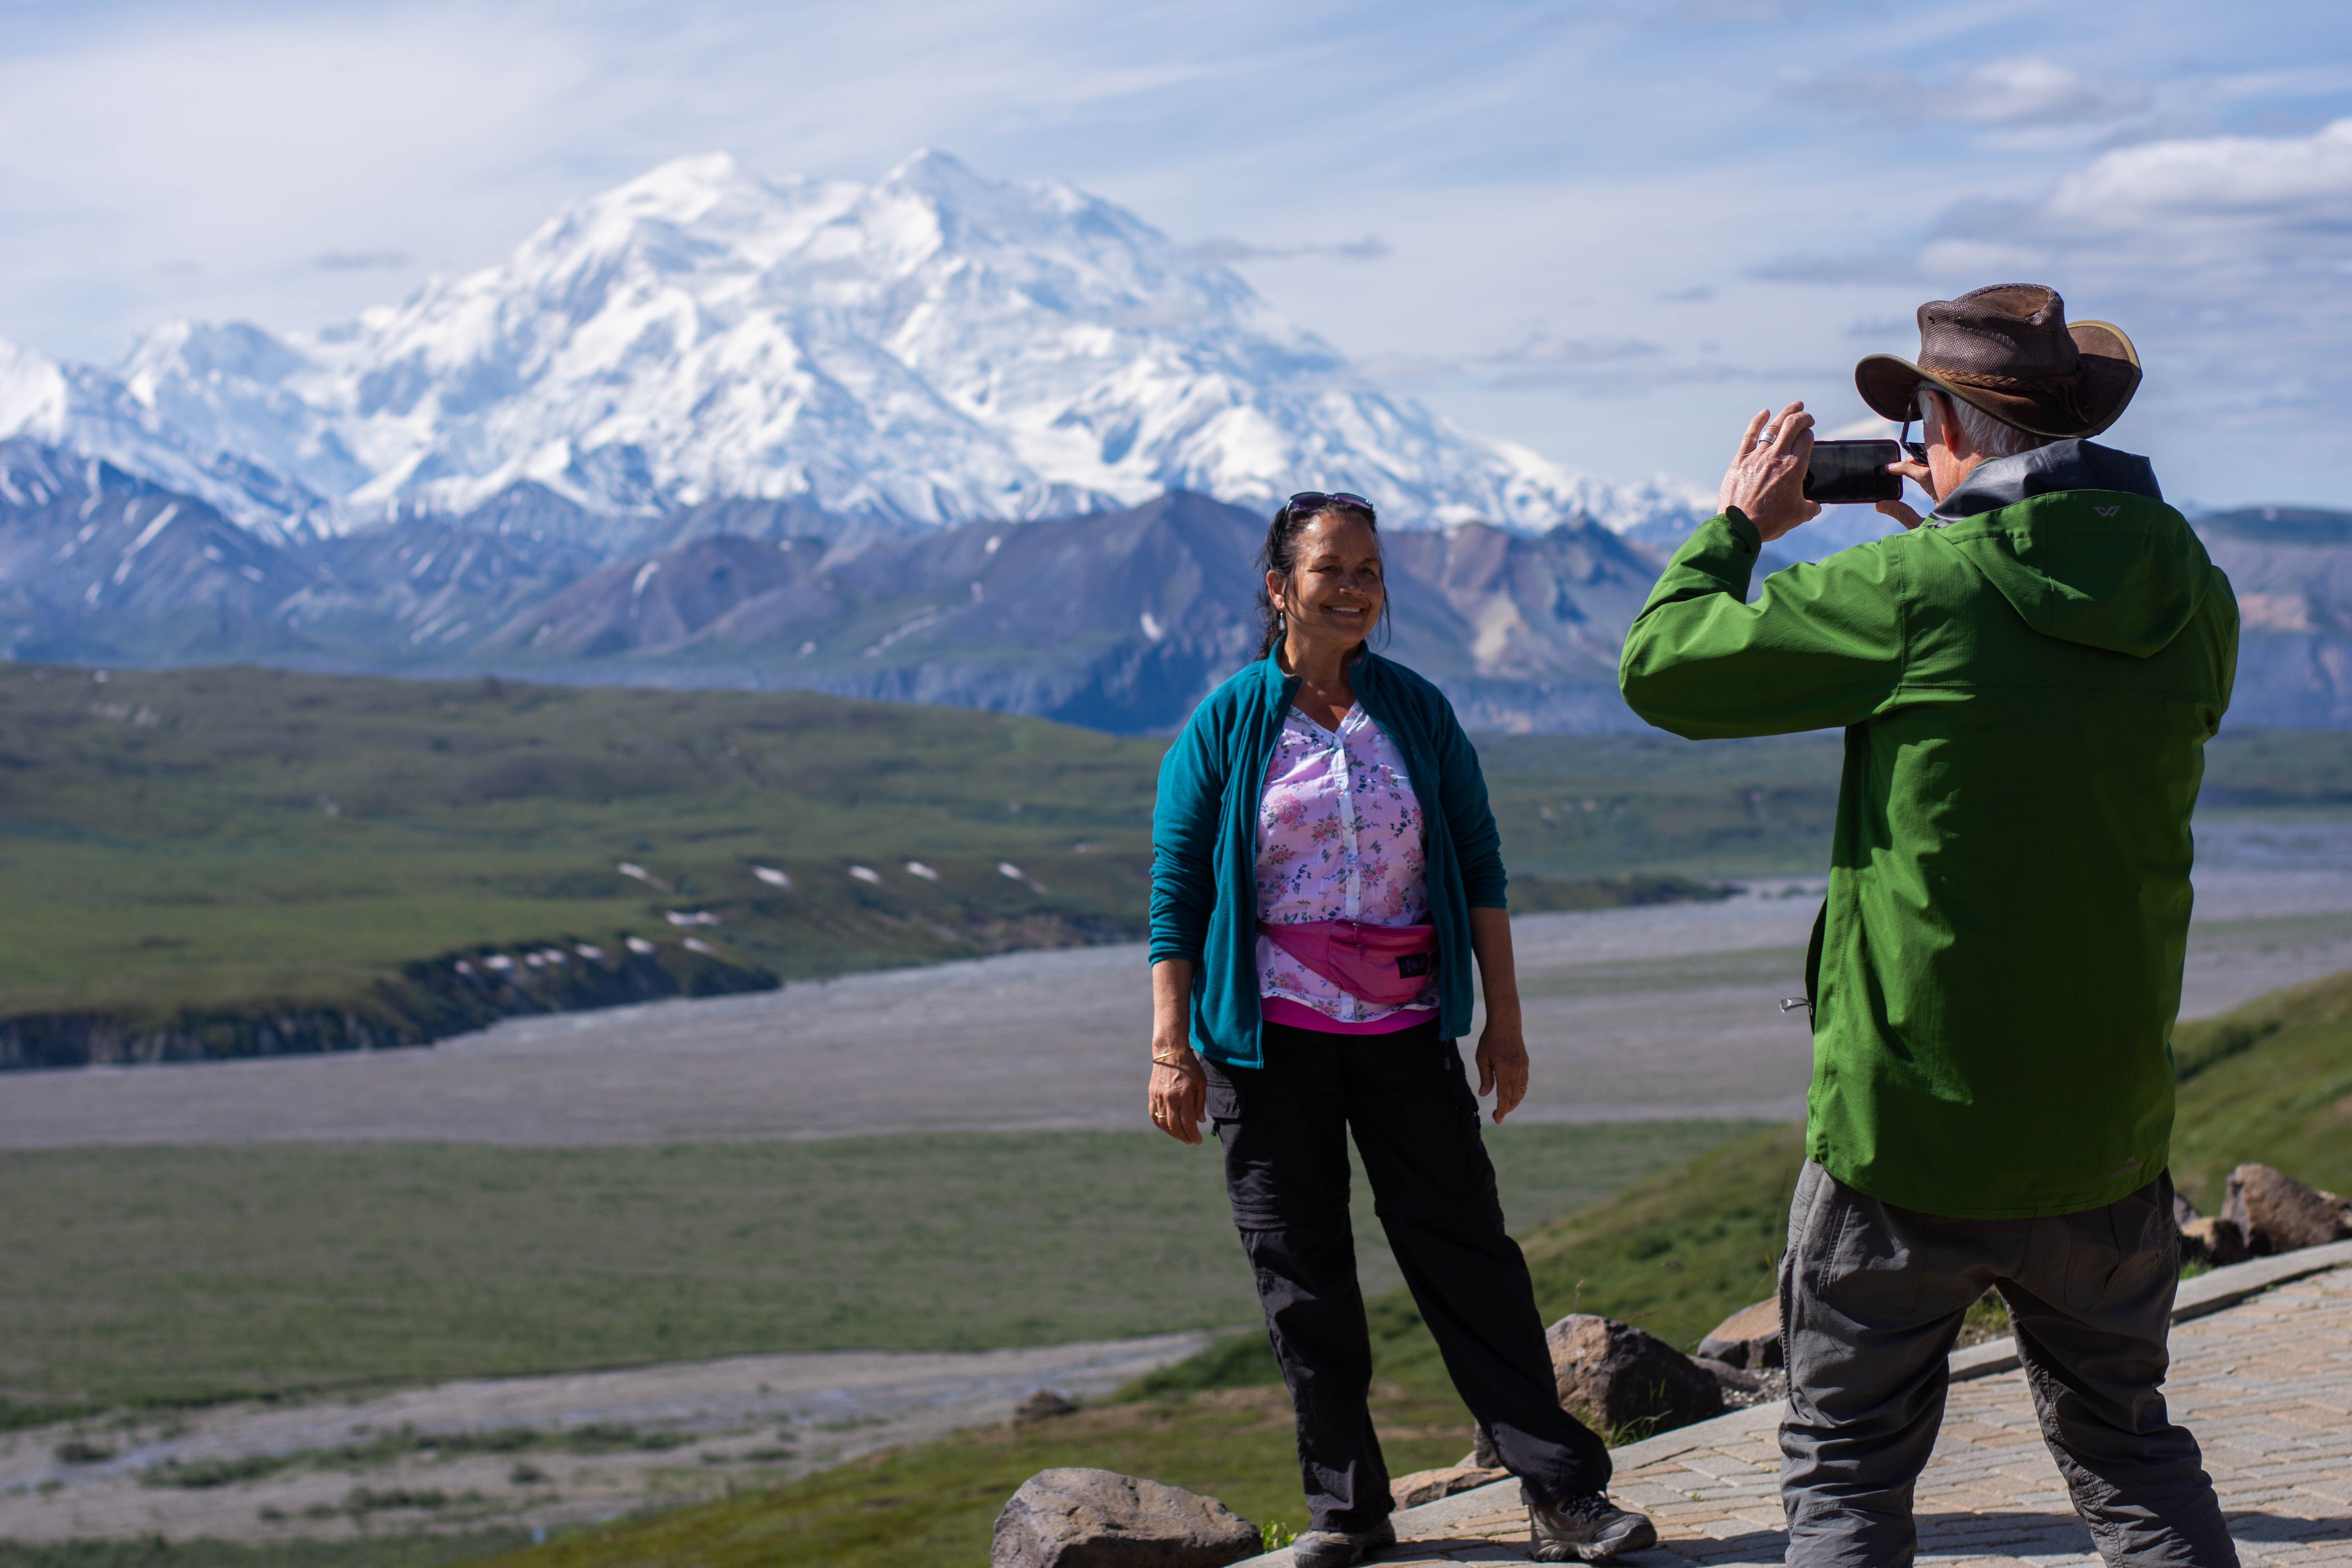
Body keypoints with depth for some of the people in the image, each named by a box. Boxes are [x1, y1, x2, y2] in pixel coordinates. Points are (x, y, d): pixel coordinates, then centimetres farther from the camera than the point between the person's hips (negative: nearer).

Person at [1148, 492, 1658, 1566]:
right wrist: (1171, 1050, -7)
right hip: (1269, 1033, -1)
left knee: (1467, 1252, -1)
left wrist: (1503, 1021, 6)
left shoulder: (1417, 711, 6)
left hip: (1403, 1028, 1)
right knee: (1301, 1274, 3)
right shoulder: (1225, 724, 0)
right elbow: (1176, 892, -1)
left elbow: (1479, 864, 10)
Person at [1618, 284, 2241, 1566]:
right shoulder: (2192, 600, -1)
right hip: (2107, 1139, 5)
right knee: (2131, 1460, 19)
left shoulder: (1911, 595, -16)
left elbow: (1660, 666, -5)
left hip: (1908, 1135, -4)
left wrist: (1739, 525, 12)